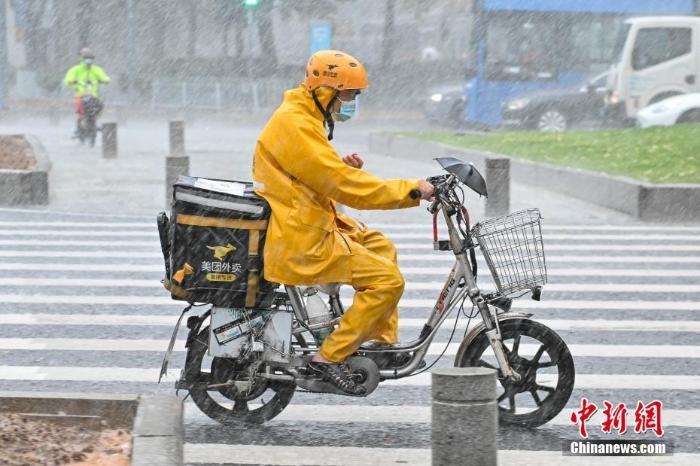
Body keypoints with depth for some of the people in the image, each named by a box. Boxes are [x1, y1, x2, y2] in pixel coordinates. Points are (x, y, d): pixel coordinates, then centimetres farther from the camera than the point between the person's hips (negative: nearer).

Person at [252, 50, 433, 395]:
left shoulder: (304, 119, 16)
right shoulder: (296, 127, -19)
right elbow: (345, 186, -23)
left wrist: (345, 169, 0)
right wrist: (412, 190, -21)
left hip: (308, 226, 11)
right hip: (299, 243, -11)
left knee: (381, 248, 23)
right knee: (387, 280, -13)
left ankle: (383, 340, 20)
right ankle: (329, 357, -10)